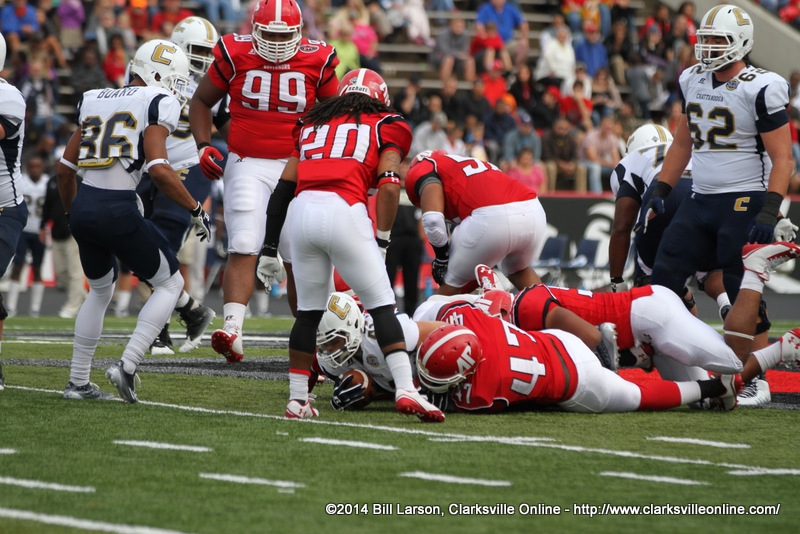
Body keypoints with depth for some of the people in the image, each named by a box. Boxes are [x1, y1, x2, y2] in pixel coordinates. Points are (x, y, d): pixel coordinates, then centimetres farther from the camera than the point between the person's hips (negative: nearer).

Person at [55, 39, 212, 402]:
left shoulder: (95, 101, 16)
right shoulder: (158, 103, -3)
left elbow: (65, 167, 18)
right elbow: (158, 169, -15)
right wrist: (196, 209, -6)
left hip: (83, 207, 7)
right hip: (118, 211, -7)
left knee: (100, 290, 28)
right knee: (170, 284, 12)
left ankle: (77, 382, 27)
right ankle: (127, 365, -3)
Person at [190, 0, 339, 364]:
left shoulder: (317, 61, -1)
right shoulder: (234, 56, -4)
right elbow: (201, 101, 10)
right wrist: (204, 146, -2)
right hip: (247, 166, -1)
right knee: (243, 249, -15)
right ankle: (232, 332, -26)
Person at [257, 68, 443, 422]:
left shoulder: (312, 124, 29)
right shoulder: (386, 127, 19)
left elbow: (284, 188, 22)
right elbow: (388, 185, 2)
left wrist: (269, 248, 23)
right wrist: (381, 242, 4)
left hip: (301, 211, 4)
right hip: (344, 211, -4)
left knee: (309, 311, 16)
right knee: (381, 306, 3)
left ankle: (298, 399, 18)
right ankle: (405, 389, -9)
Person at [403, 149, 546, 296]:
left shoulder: (421, 170, 15)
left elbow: (433, 219, -5)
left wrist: (441, 258, 12)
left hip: (490, 218, -7)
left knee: (450, 283, 16)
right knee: (518, 270, 38)